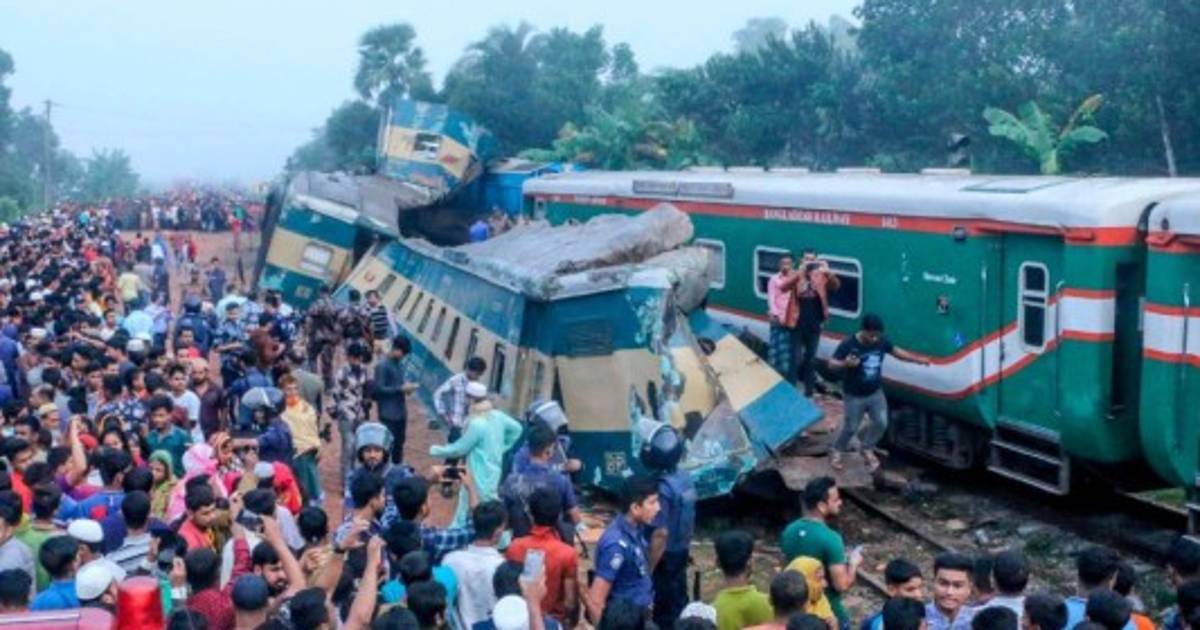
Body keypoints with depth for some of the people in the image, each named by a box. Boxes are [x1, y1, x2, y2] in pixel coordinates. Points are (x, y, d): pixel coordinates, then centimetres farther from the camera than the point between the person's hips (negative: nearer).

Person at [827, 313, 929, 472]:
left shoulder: (881, 341, -8)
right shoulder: (848, 344, -23)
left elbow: (896, 351, 10)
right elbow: (832, 363, -21)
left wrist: (917, 359, 8)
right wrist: (845, 364, -42)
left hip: (876, 393, 5)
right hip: (855, 396, -5)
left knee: (881, 423, 7)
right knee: (851, 428, 4)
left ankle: (867, 450, 30)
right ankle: (837, 452, 29)